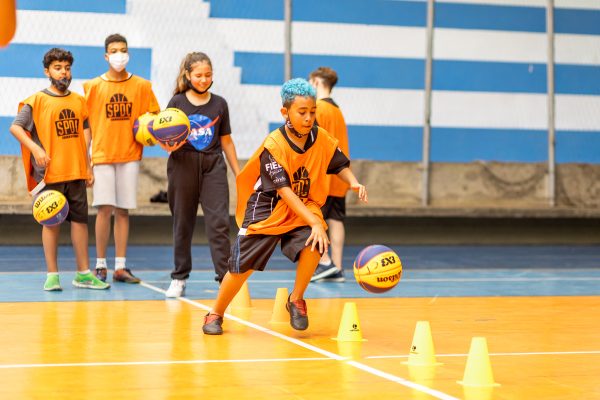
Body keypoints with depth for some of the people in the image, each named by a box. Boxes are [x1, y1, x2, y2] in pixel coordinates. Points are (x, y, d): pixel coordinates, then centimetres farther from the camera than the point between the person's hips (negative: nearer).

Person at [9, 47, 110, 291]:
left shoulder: (79, 101, 11)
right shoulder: (37, 101, -2)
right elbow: (15, 127, -6)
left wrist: (87, 166, 12)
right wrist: (35, 149, -18)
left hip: (76, 172, 4)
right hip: (50, 173, -4)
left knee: (80, 220, 6)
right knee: (51, 222, 1)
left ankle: (83, 273, 14)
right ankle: (52, 275, 7)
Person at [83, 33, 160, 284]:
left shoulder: (142, 86, 6)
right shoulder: (93, 86, 4)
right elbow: (84, 122, 4)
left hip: (130, 155, 1)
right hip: (102, 155, -1)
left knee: (122, 210, 4)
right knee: (105, 208, -7)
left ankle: (121, 267, 7)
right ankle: (100, 265, 2)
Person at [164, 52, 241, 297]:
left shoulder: (219, 104, 8)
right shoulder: (177, 102, 3)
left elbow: (226, 141, 14)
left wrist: (238, 173, 14)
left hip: (213, 166, 1)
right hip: (183, 164, -1)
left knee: (219, 222, -9)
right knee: (182, 224, 6)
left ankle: (225, 277, -10)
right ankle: (179, 279, 16)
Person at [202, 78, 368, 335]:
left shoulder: (321, 138, -9)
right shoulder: (273, 145, -23)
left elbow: (340, 165, 6)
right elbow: (284, 191, -29)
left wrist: (353, 182, -18)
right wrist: (315, 222, -37)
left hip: (304, 208, 3)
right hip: (267, 209, -3)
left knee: (313, 245, -26)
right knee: (242, 265, -3)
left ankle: (296, 300, -1)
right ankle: (216, 314, 22)